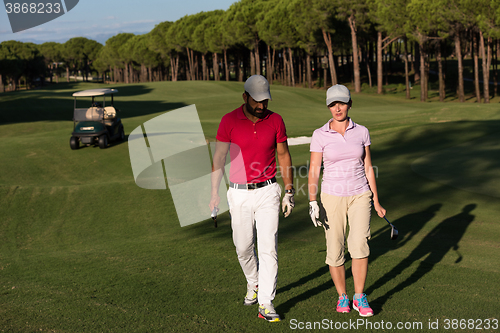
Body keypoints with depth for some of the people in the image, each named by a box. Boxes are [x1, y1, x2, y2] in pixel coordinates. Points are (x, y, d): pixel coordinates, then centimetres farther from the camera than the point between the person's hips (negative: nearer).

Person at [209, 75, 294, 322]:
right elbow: (219, 157, -1)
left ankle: (266, 303, 0)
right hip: (239, 193, 0)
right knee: (243, 247, 9)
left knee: (268, 247, -6)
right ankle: (253, 283, 38)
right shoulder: (229, 121, -5)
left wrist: (289, 191, 6)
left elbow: (283, 156, 8)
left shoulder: (275, 120, 0)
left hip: (267, 191, 0)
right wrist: (214, 192, -6)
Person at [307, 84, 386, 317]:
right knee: (335, 252, 2)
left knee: (360, 246, -16)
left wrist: (376, 201, 7)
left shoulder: (361, 132, 1)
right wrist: (312, 202, -14)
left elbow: (368, 168, 7)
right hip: (332, 197, -1)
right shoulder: (320, 135, -5)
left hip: (360, 196, 1)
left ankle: (359, 298, 0)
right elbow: (313, 171, -5)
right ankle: (342, 296, 25)